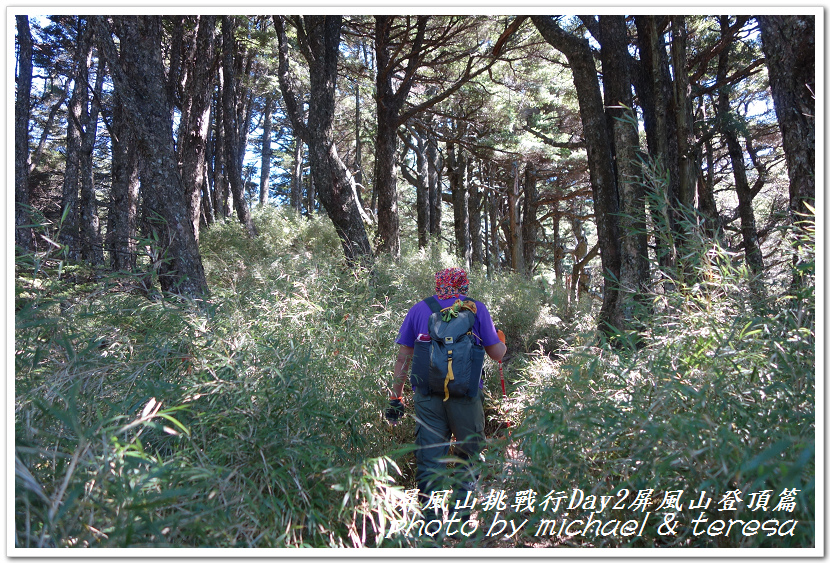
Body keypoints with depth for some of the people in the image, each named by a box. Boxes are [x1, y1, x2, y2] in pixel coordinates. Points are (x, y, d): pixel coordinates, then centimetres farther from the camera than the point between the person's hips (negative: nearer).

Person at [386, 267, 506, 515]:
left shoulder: (419, 309, 9)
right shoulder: (476, 308, 3)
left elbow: (403, 358, 7)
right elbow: (497, 353, 4)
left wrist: (396, 397, 13)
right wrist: (501, 341, 27)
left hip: (427, 394, 1)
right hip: (465, 393, -1)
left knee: (429, 458, 6)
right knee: (468, 454, 18)